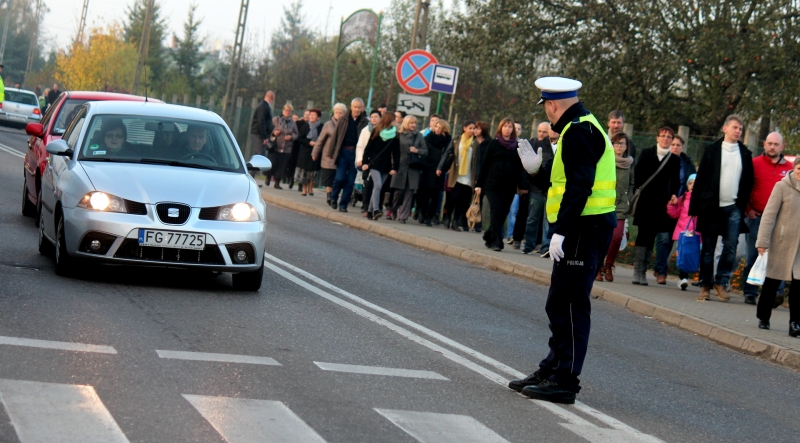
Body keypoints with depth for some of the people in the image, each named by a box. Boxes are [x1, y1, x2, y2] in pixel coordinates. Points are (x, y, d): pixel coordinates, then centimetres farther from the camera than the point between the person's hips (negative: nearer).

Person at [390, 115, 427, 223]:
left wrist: (417, 150, -11)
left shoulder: (419, 136, 7)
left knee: (409, 193, -3)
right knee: (399, 191, 1)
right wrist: (393, 163, -5)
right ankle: (393, 211, 26)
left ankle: (403, 216, 1)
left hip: (413, 168, 1)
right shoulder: (399, 135, 3)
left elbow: (425, 151, 7)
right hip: (400, 166, -1)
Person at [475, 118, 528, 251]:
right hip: (493, 185, -2)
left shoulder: (517, 147, 8)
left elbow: (520, 167, 6)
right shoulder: (494, 144, 3)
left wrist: (522, 185, -3)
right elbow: (485, 164, 3)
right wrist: (479, 184, -1)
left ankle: (489, 237, 23)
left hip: (509, 187, 2)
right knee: (496, 212, -10)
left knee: (503, 214, 6)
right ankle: (496, 241, -8)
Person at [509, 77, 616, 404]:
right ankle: (552, 370, 24)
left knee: (570, 305, -8)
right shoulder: (583, 128, 20)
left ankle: (565, 381, -5)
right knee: (561, 304, 16)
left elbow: (579, 187, -23)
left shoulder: (578, 132, -14)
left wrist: (561, 231, -25)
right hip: (584, 228, 11)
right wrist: (537, 169, 14)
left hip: (585, 227, -11)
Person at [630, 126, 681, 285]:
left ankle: (643, 271, 7)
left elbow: (675, 182, 10)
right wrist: (638, 191, -7)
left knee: (651, 236, 3)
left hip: (661, 202, 2)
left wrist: (673, 195, -4)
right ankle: (637, 271, -7)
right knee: (643, 234, -7)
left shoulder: (674, 160, 9)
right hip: (644, 200, -2)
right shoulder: (646, 153, 6)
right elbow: (637, 173, 3)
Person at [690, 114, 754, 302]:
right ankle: (705, 285, 10)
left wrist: (744, 206, 1)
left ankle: (721, 283, 7)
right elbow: (700, 179, 1)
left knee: (730, 247, -5)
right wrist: (695, 208, -4)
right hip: (711, 207, -1)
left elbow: (748, 182, 11)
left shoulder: (745, 154, 9)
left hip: (734, 208, 1)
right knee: (708, 248, 4)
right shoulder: (712, 150, 3)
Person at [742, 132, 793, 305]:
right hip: (756, 217, 0)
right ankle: (750, 293, 11)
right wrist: (748, 209, -3)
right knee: (753, 256, 5)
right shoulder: (755, 164, 2)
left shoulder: (789, 168, 6)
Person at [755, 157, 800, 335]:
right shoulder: (782, 187, -3)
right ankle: (763, 318, 22)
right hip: (782, 243, -2)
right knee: (772, 281, 8)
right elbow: (769, 214, -6)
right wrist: (763, 241, -11)